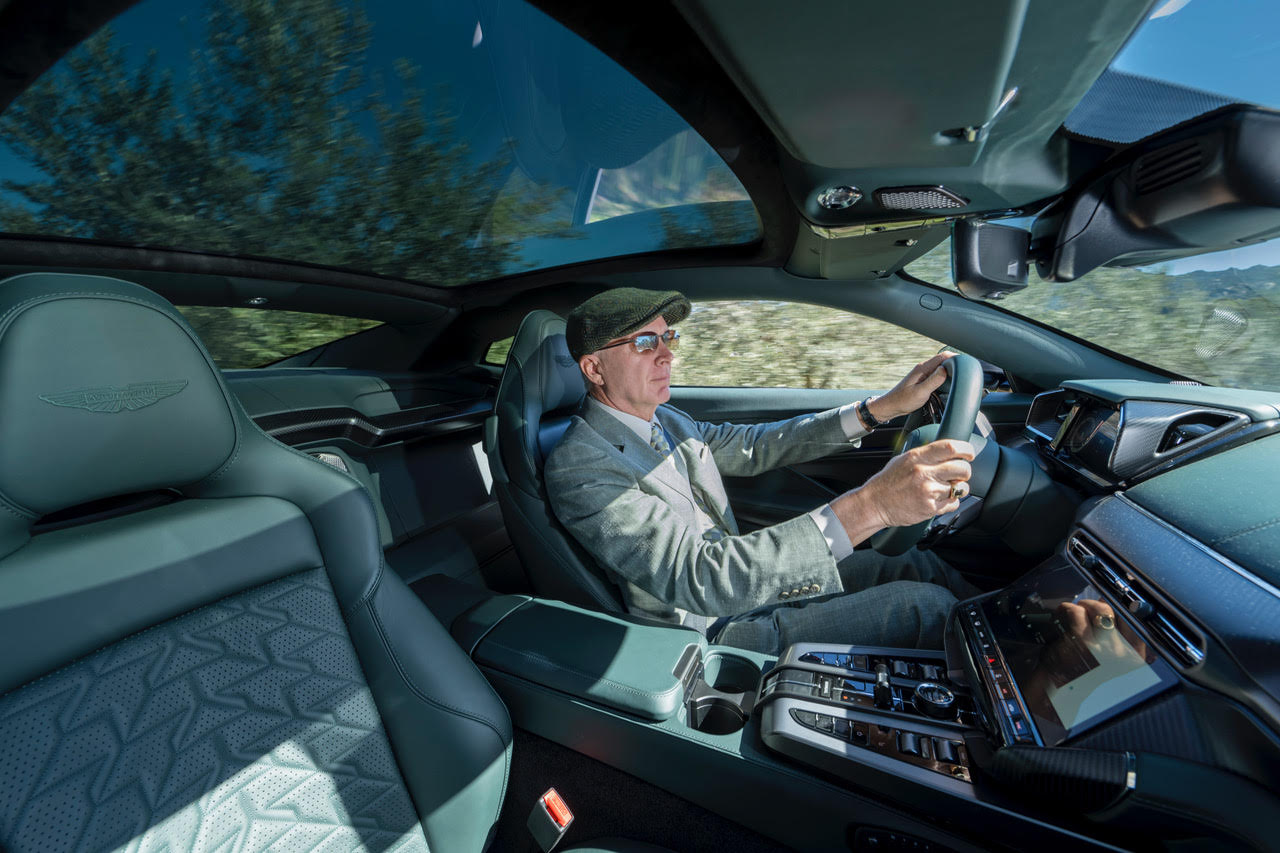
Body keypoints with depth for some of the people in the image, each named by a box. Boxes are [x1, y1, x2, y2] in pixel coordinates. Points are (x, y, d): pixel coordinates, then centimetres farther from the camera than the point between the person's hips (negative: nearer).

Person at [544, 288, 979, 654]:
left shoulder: (662, 419, 2)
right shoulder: (578, 466, -25)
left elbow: (754, 445, 8)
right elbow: (700, 579, -34)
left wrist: (881, 407, 0)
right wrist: (868, 507, -41)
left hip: (744, 575, 8)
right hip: (715, 628, -7)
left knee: (921, 565, 4)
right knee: (925, 604, -9)